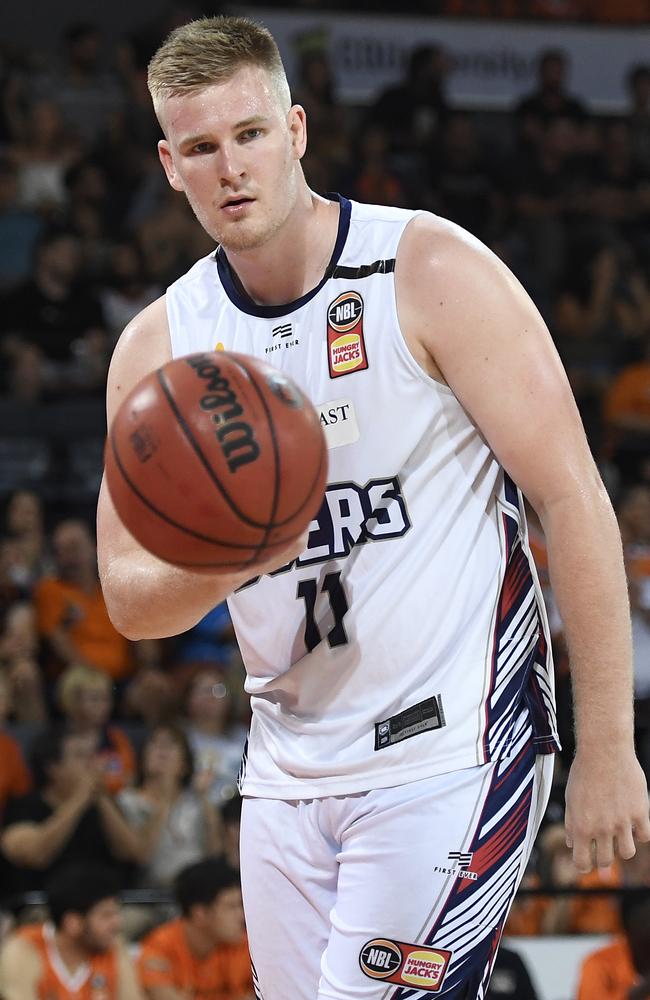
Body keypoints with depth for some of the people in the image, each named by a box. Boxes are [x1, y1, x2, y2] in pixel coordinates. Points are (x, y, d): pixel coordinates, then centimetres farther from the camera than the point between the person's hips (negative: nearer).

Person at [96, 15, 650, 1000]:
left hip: (445, 756, -6)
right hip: (290, 766, 6)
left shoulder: (431, 272, -9)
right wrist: (224, 563, -19)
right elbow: (130, 602, 5)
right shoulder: (159, 347, 5)